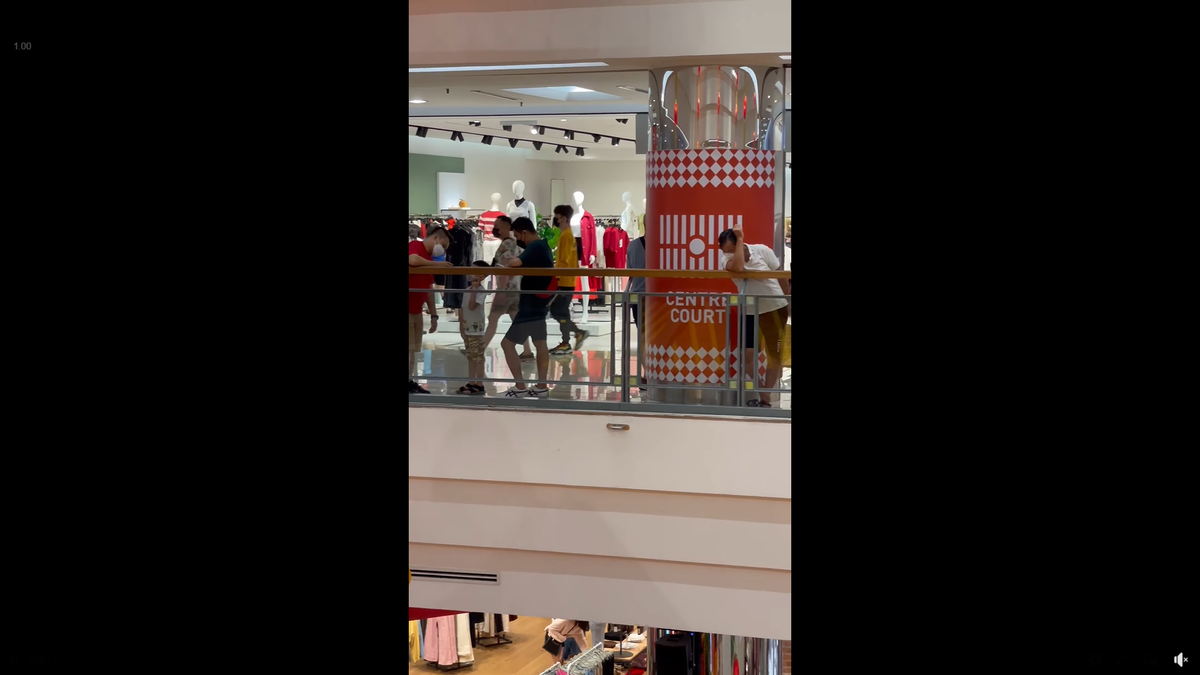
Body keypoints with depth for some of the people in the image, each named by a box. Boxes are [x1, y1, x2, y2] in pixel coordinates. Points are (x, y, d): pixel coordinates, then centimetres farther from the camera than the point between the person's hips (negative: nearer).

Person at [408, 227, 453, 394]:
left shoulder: (429, 259, 17)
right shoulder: (415, 246, -10)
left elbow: (429, 289, 20)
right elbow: (413, 260, -34)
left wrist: (433, 315, 16)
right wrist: (437, 265, -20)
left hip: (416, 311, 9)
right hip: (409, 310, -9)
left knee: (413, 349, 10)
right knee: (409, 349, -10)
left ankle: (410, 381, 15)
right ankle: (409, 383, -8)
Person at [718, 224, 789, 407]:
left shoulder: (762, 250, -14)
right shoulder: (727, 258, -12)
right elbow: (738, 267, -36)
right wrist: (739, 239, -30)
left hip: (775, 307, -2)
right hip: (749, 311, 3)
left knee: (774, 354, 2)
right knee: (748, 355, -4)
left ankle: (766, 400, 9)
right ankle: (764, 396, 9)